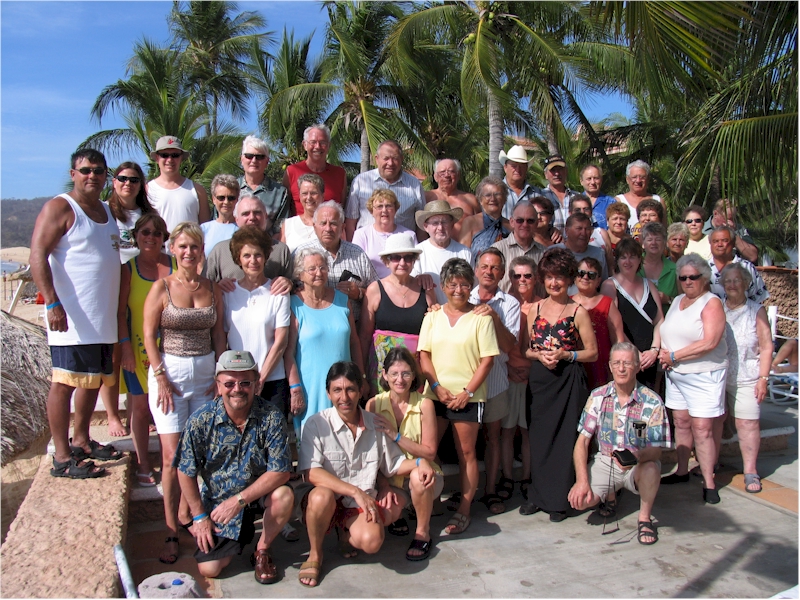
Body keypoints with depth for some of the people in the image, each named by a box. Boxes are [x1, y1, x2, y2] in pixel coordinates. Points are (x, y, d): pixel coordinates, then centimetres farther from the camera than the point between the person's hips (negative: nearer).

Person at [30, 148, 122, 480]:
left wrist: (116, 310, 22)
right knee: (65, 382, -4)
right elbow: (37, 256, -15)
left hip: (103, 317, 9)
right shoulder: (59, 208, -7)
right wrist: (52, 304, -24)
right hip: (71, 317, -8)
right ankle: (62, 457, 3)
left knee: (94, 379, 15)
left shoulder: (106, 211, 18)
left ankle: (81, 441, 29)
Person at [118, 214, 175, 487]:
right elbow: (120, 311, -1)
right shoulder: (128, 268, 2)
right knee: (140, 405, 6)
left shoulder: (176, 265, 4)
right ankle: (143, 465, 17)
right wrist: (125, 346, -9)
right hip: (139, 346, -1)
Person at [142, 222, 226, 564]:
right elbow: (149, 335, -3)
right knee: (172, 455, -3)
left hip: (205, 372, 3)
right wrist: (161, 378, -9)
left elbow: (218, 334, 9)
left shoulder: (212, 288, 6)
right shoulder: (162, 288, -2)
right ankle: (171, 533, 6)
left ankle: (185, 513, 26)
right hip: (169, 371, -3)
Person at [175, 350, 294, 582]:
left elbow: (280, 471, -22)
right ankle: (241, 534, 27)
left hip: (259, 493, -1)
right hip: (217, 501, 1)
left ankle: (262, 551, -3)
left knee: (284, 495, -32)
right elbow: (186, 473, -6)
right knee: (208, 569, -6)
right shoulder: (201, 421, -17)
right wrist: (199, 516, -3)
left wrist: (240, 499, -27)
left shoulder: (271, 417, -21)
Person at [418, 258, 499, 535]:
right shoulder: (432, 316, 8)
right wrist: (437, 387, -8)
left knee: (466, 453, 6)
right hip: (436, 394, 3)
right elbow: (424, 354, 4)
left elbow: (487, 359, -5)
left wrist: (468, 392, -11)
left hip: (468, 396, -3)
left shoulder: (481, 317, -2)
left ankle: (463, 510, 17)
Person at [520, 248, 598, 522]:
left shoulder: (578, 311, -3)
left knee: (565, 439, 1)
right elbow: (524, 348, 11)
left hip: (568, 381, -3)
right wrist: (539, 355, -9)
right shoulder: (534, 309, 7)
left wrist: (565, 355, -14)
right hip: (539, 380, 3)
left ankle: (559, 499, 13)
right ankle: (538, 495, 21)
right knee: (538, 437, 8)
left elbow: (592, 352, -1)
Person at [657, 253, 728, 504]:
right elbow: (668, 333, 19)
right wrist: (663, 353, -2)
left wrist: (674, 356, -14)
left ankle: (708, 482, 2)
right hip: (675, 374, 6)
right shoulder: (677, 301, 13)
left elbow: (709, 343, -19)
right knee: (681, 422, 11)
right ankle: (682, 471, 22)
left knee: (702, 428, -6)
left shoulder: (711, 302, -9)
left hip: (704, 375, -6)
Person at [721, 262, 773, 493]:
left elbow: (766, 347, 0)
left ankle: (750, 471, 8)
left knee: (748, 423, -2)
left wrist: (763, 378, -6)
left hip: (746, 378, -2)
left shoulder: (756, 311, 2)